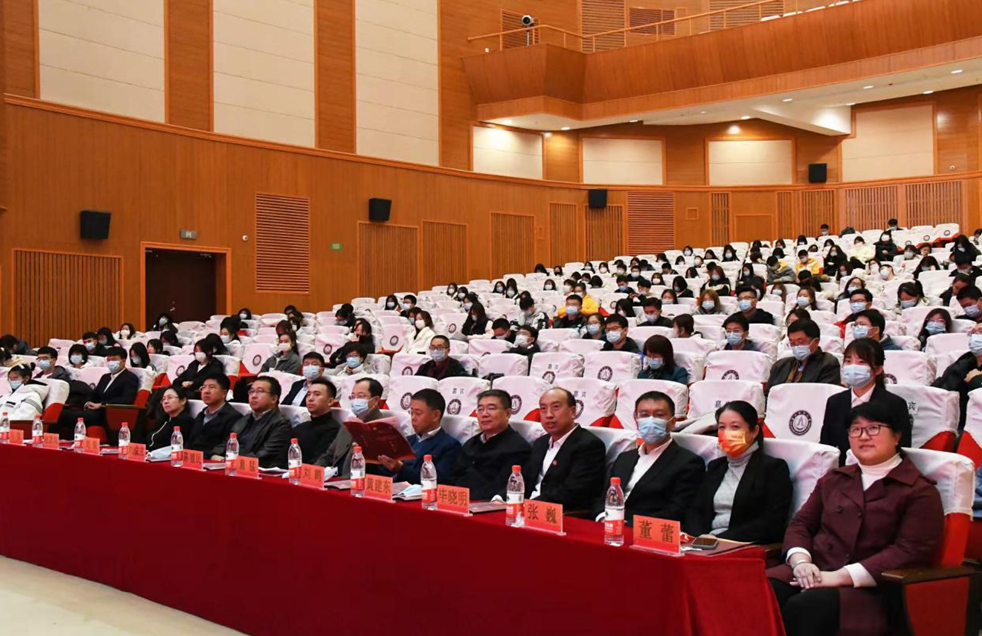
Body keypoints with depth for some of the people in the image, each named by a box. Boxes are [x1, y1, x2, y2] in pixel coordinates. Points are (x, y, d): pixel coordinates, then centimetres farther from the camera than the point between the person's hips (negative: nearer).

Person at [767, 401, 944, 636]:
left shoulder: (920, 492, 6)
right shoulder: (834, 479, 24)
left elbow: (910, 553, -7)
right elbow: (801, 523, 19)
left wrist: (842, 576, -16)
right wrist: (800, 561, -5)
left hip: (868, 589, -4)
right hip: (813, 575, 5)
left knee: (803, 608, -36)